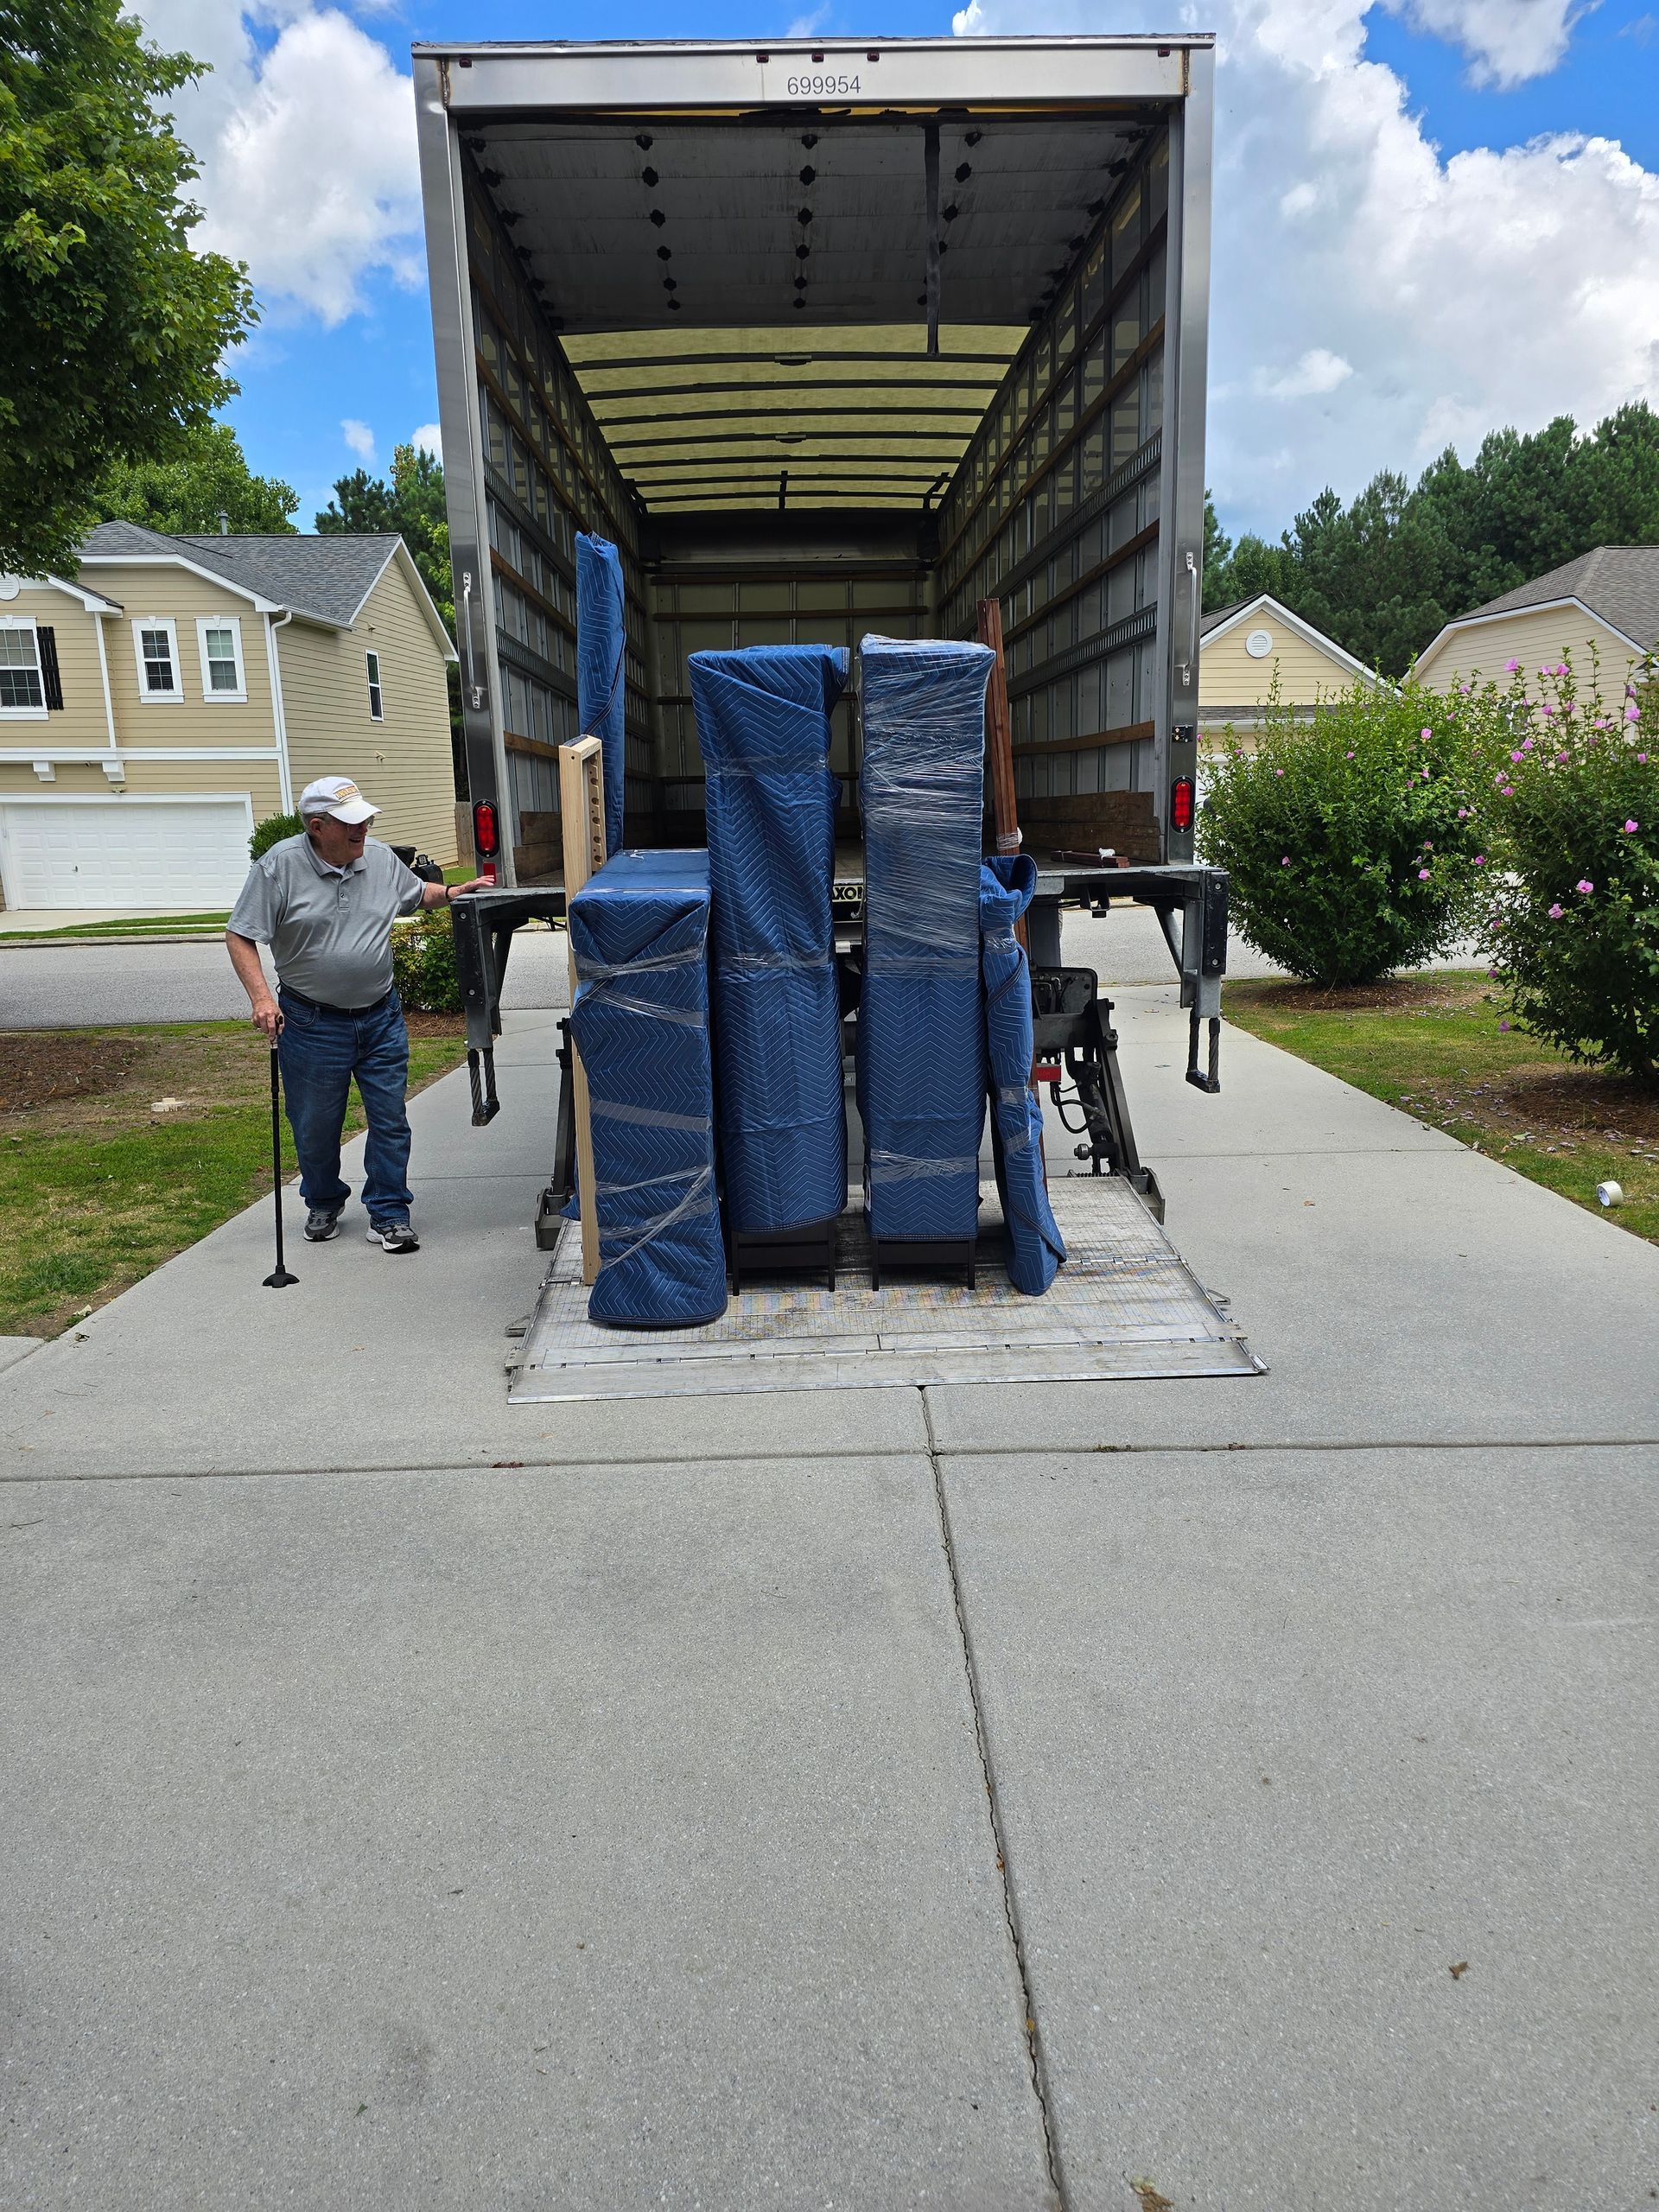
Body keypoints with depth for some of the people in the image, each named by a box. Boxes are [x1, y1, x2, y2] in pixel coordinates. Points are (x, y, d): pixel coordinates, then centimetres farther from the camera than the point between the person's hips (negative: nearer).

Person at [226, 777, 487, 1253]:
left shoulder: (381, 859, 3)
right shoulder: (279, 866, -11)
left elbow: (417, 894, 24)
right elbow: (240, 936, -9)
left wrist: (452, 892, 4)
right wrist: (260, 996, -21)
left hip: (381, 1018, 3)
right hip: (312, 1024, -3)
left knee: (390, 1122, 3)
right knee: (315, 1126, 11)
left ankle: (389, 1216, 16)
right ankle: (323, 1205, 35)